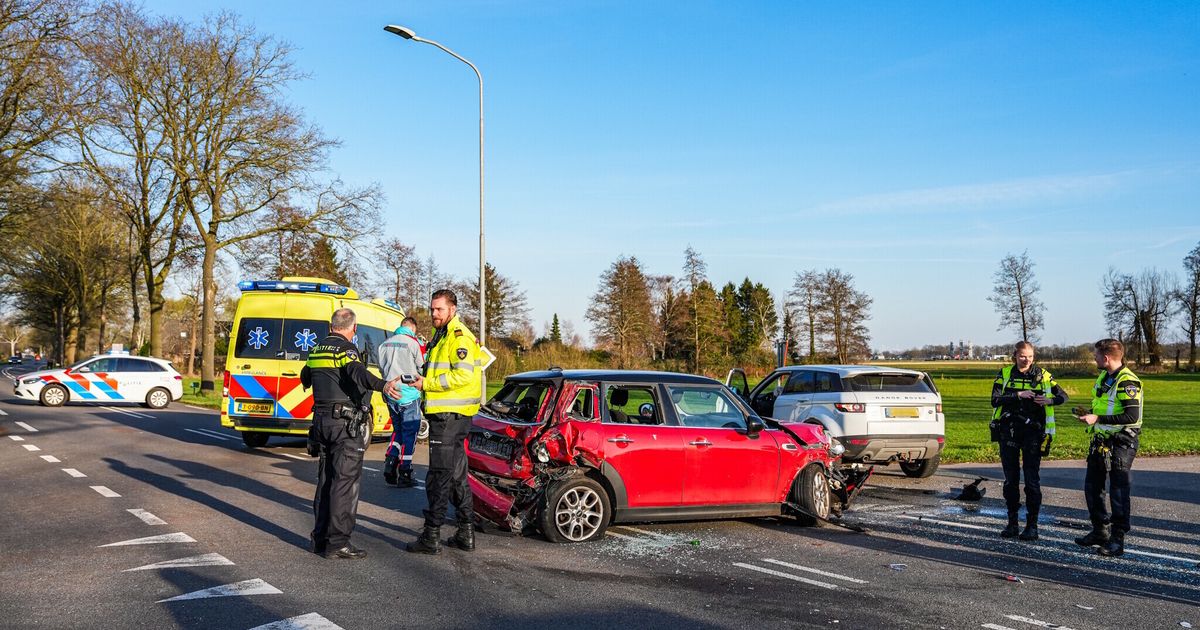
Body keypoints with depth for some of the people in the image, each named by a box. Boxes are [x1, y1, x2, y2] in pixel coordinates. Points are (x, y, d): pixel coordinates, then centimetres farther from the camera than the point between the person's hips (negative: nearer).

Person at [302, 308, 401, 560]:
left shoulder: (316, 351, 15)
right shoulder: (346, 349, -10)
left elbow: (305, 377, 35)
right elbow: (357, 372, -32)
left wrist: (307, 382, 59)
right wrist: (382, 385, -48)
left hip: (322, 420, 8)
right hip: (346, 423, -8)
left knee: (325, 479, 15)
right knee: (345, 481, -6)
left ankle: (321, 537, 20)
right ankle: (337, 543, -7)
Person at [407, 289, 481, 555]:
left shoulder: (459, 337, -12)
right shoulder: (442, 336, 21)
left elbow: (463, 375, -22)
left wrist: (427, 384, -17)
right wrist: (424, 381, 10)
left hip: (449, 414, -11)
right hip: (447, 413, 11)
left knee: (438, 477, -7)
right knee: (457, 475, 14)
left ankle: (431, 537, -2)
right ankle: (466, 534, 21)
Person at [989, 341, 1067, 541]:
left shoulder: (1042, 376, 4)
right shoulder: (1004, 374, 3)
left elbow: (1063, 396, 9)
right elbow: (995, 400, -8)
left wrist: (1050, 400, -12)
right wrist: (1018, 395, -20)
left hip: (1032, 432, -1)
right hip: (1008, 432, 1)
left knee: (1032, 480, -2)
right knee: (1011, 479, 8)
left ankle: (1032, 524, 5)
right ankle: (1012, 522, 18)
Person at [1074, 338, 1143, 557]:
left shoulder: (1128, 382, -18)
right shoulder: (1104, 377, 12)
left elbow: (1132, 417, -25)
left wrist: (1098, 418, -25)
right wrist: (1089, 413, 7)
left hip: (1121, 444, -9)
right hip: (1101, 441, 9)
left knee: (1118, 492, -3)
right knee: (1092, 487, 13)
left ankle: (1118, 539, 6)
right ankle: (1100, 531, 26)